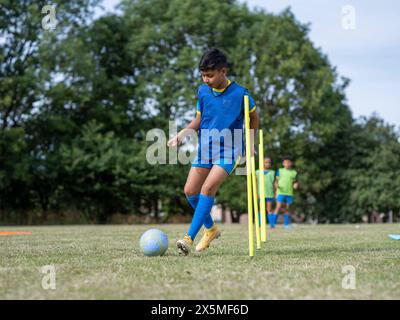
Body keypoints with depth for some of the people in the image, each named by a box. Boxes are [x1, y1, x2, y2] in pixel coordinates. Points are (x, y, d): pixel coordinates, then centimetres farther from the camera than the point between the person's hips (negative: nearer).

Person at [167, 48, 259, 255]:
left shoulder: (240, 93, -10)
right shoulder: (202, 91, 3)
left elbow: (254, 116, 7)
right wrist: (183, 133, -3)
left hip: (228, 151, -6)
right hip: (205, 149, 6)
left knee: (208, 187, -22)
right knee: (190, 191, 2)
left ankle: (189, 238, -23)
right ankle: (210, 229, 25)